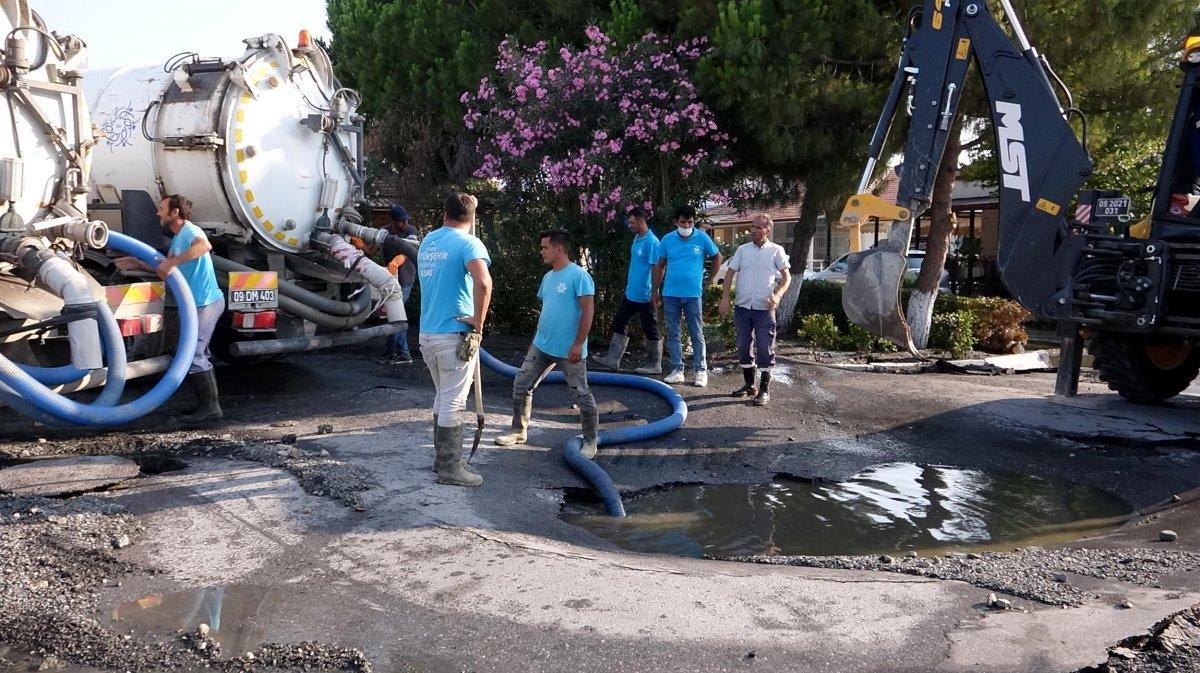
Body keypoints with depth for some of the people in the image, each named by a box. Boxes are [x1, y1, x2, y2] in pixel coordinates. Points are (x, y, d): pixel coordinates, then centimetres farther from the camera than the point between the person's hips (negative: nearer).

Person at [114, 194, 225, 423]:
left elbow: (204, 245, -39)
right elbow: (165, 268, 25)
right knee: (199, 354, 16)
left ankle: (209, 407, -4)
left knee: (192, 354, -9)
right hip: (200, 303, 11)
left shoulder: (189, 231, -14)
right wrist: (136, 263, 22)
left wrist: (172, 262, -38)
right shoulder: (177, 238, 18)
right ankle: (208, 404, 23)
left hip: (205, 303, -11)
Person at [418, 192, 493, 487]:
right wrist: (478, 322, -18)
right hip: (455, 334, -7)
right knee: (453, 402, -1)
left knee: (443, 397, 19)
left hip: (427, 332, 7)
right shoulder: (467, 243, -11)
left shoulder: (427, 241, 12)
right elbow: (483, 283, -28)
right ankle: (450, 468, 4)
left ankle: (442, 458, 27)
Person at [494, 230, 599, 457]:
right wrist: (537, 338, 20)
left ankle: (590, 441, 16)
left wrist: (578, 344, -21)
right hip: (542, 346, 8)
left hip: (569, 351, -8)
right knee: (521, 386, 9)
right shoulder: (548, 277, 11)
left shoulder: (578, 275, -14)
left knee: (582, 395, 2)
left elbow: (588, 311, -18)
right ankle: (519, 431, 24)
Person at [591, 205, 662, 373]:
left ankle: (655, 365, 13)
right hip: (631, 293, 10)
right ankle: (613, 359, 19)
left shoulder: (651, 242, -18)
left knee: (650, 330, 2)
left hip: (645, 295, -10)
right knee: (619, 323, 12)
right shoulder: (637, 238, 10)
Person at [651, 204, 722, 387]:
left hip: (693, 294, -2)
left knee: (697, 334, 3)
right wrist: (655, 291, 8)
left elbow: (718, 257, 11)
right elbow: (660, 266, 9)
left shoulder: (702, 238, -3)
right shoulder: (667, 240, 2)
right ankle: (677, 370, 14)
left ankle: (701, 371, 10)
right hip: (670, 294, 2)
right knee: (673, 334, 6)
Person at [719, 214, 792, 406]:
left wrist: (778, 295, -17)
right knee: (743, 347, 9)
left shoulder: (776, 250, 1)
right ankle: (749, 385, 22)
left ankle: (764, 389, 5)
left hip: (764, 309, -3)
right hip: (742, 307, 3)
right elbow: (730, 273, 7)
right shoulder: (742, 249, 7)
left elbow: (786, 277, 0)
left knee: (765, 350, -1)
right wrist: (725, 298, -3)